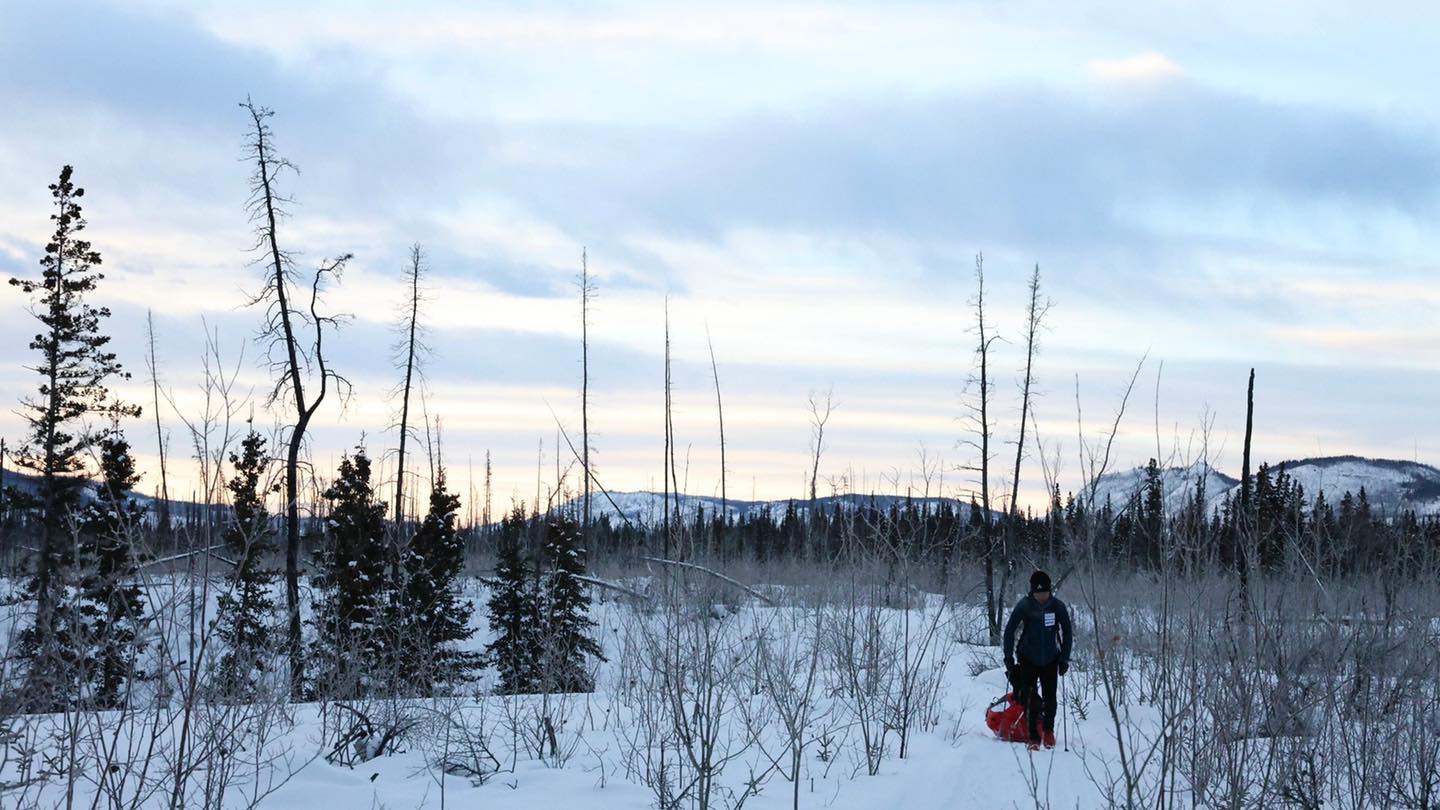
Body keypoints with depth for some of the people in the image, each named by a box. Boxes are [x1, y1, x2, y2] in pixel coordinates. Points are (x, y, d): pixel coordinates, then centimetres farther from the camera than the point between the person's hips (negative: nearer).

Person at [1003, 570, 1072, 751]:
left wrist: (1064, 659, -3)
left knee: (1050, 697, 0)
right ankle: (1034, 737, 1)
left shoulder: (1058, 606, -11)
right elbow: (1009, 631, -6)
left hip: (1050, 660, 1)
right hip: (1028, 659, -1)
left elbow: (1067, 632, 0)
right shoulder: (1024, 606, -14)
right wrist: (1009, 658, -9)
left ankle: (1048, 730, 24)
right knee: (1030, 698, -8)